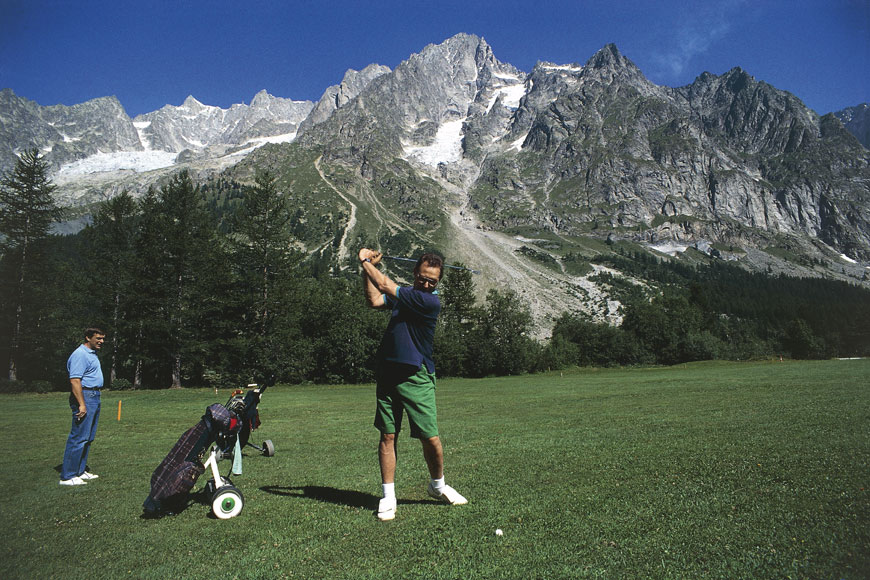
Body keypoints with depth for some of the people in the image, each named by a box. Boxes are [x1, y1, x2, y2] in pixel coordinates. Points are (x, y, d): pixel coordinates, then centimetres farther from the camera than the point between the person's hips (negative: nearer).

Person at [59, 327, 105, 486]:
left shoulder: (92, 353, 17)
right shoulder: (80, 354, -14)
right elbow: (75, 380, -21)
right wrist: (82, 404, -24)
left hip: (94, 397, 11)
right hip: (84, 396, -11)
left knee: (88, 437, 13)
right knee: (78, 437, -8)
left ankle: (80, 471, 21)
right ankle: (67, 476, -2)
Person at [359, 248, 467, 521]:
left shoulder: (431, 302, -13)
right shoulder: (403, 293, 11)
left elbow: (386, 286, -12)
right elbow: (375, 300, -3)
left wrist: (367, 261, 1)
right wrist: (367, 267, -5)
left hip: (417, 378, -5)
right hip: (388, 373, 5)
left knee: (431, 439, -2)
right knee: (387, 436, 5)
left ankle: (438, 485, 26)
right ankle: (388, 496, 17)